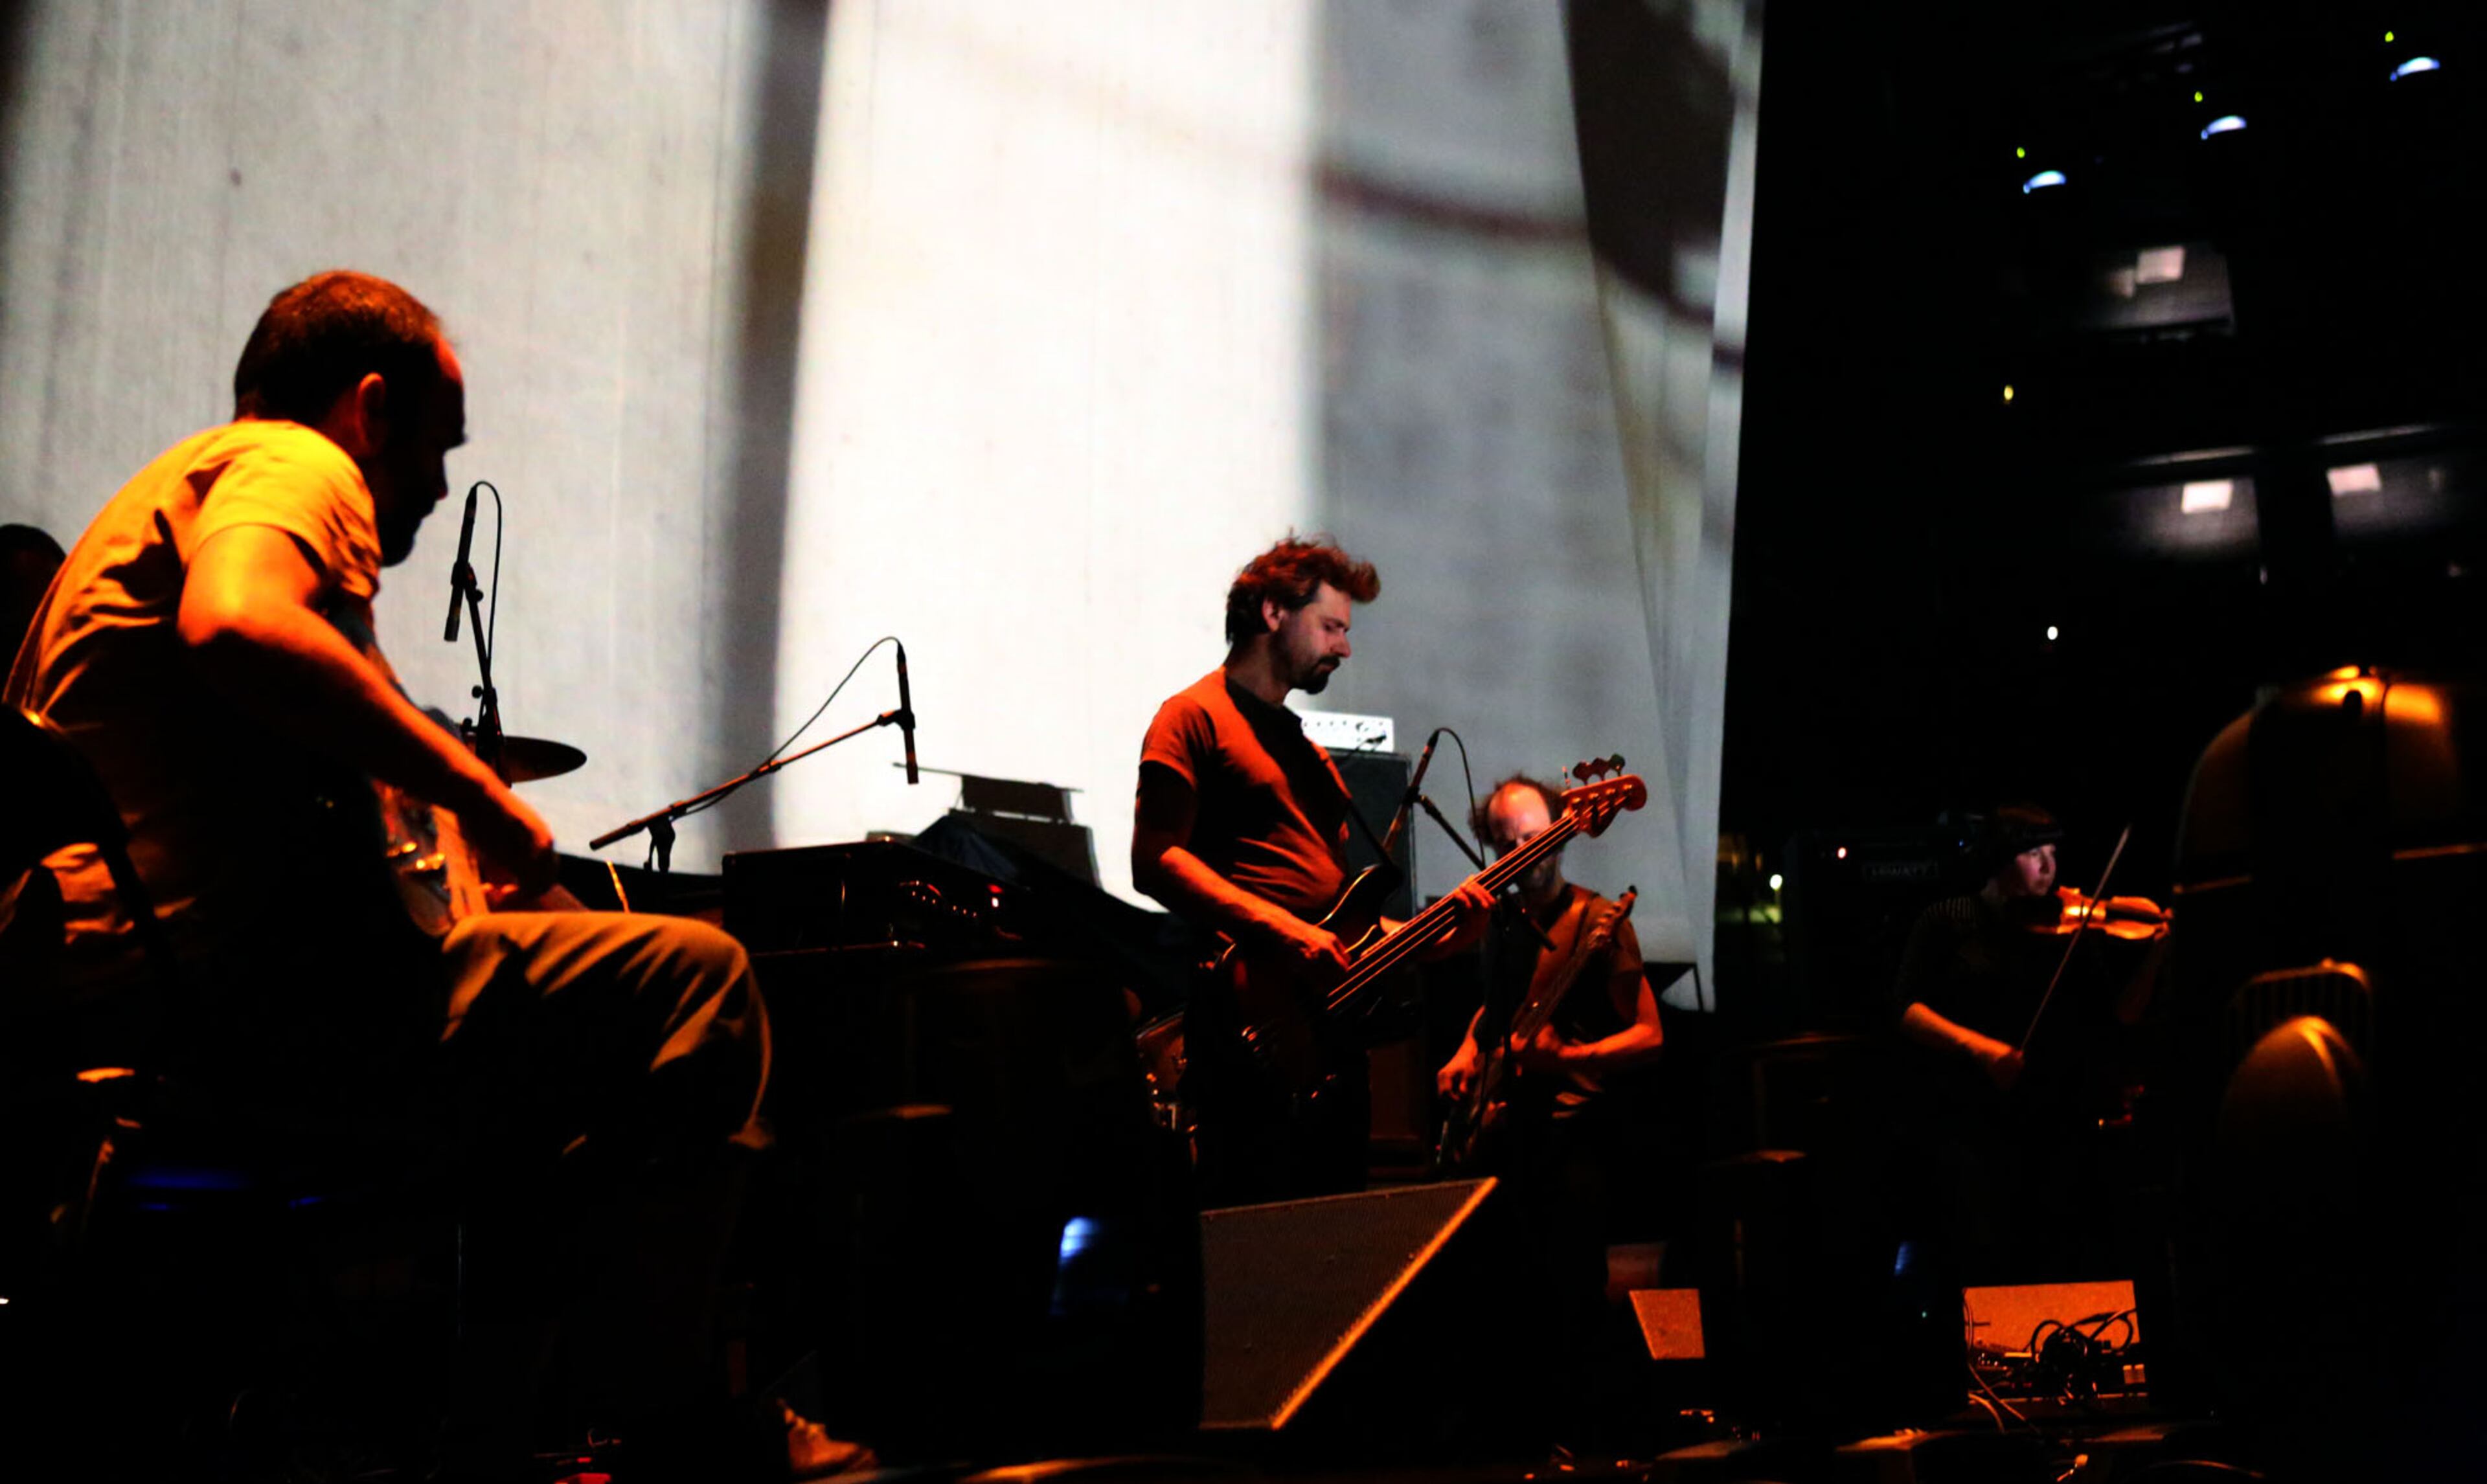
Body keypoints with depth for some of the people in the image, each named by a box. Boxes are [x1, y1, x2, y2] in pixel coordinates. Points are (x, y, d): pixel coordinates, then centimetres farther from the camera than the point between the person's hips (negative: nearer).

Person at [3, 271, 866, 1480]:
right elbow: (236, 624, -29)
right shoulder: (291, 464, -3)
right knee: (692, 980, -15)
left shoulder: (166, 491, 30)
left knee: (541, 1065, 26)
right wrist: (474, 789, -20)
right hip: (214, 977, -11)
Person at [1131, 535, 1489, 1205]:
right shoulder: (1195, 716, -1)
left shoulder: (1305, 748, 26)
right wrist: (1280, 930, -22)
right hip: (1253, 1022, -9)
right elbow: (1155, 860, -14)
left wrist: (1426, 941, 8)